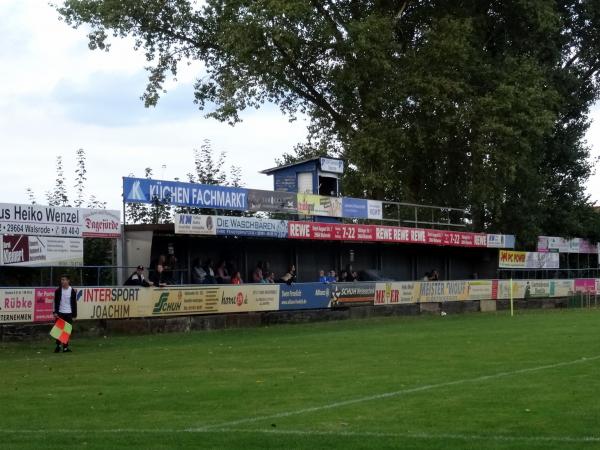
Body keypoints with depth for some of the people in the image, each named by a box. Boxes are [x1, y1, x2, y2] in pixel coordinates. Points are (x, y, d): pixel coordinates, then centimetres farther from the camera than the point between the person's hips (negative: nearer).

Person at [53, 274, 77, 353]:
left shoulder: (72, 291, 1)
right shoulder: (58, 291, 2)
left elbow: (74, 303, 3)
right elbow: (56, 302, 2)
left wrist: (74, 315, 1)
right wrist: (55, 312, -8)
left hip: (69, 314, 0)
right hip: (60, 313, 0)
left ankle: (65, 347, 7)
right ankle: (58, 346, 8)